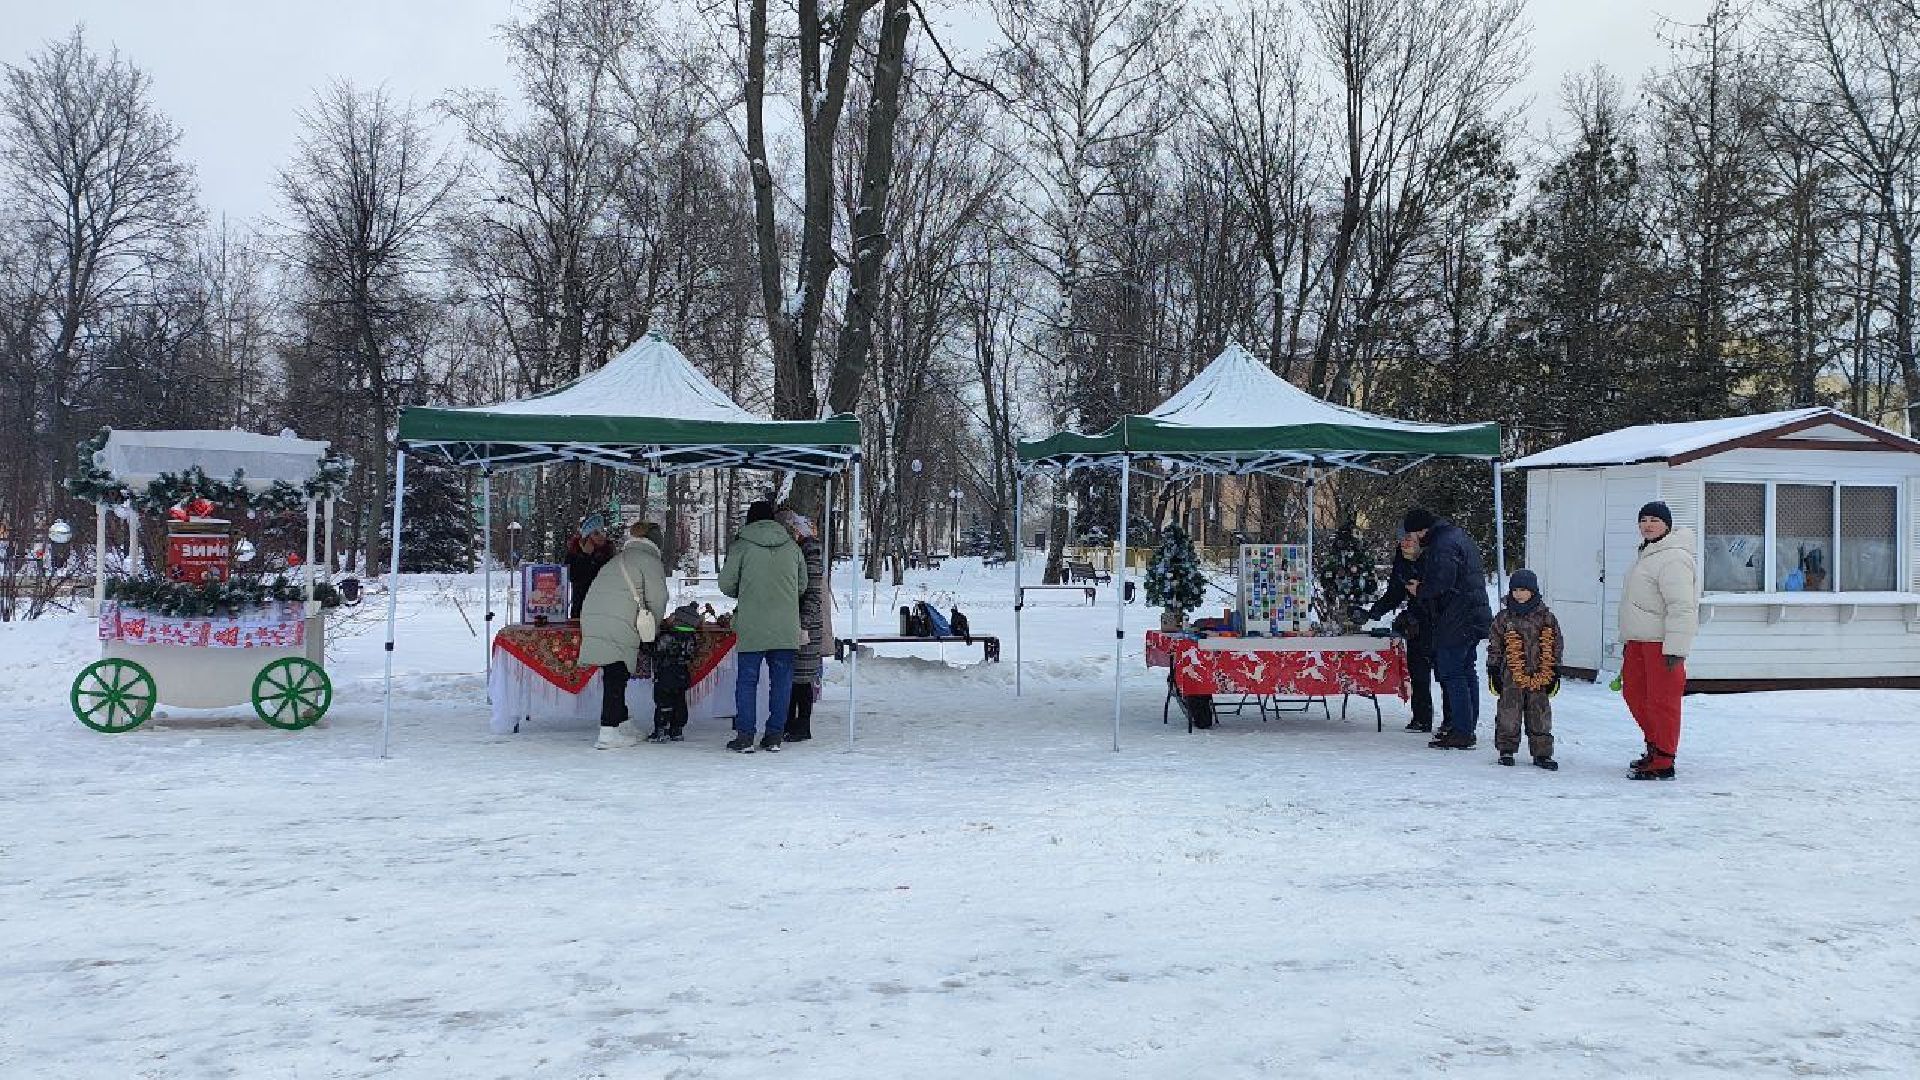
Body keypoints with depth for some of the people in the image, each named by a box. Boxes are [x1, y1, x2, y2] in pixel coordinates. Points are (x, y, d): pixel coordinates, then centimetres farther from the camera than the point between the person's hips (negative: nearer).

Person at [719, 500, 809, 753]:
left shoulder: (741, 546, -3)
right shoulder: (792, 547, 6)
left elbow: (725, 584, 0)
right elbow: (802, 586, 13)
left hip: (752, 628, -2)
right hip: (786, 628, 2)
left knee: (747, 680, 5)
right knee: (781, 680, 9)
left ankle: (744, 736, 3)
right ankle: (774, 736, 11)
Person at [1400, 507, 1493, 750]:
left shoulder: (1442, 545, -16)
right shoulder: (1460, 535, 17)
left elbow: (1442, 583, -26)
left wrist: (1420, 591, -6)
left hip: (1456, 620, -11)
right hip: (1476, 618, 11)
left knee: (1451, 674, -7)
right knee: (1466, 671, 15)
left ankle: (1461, 733, -8)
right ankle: (1468, 728, 22)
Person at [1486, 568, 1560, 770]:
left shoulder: (1546, 618, 3)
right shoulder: (1503, 618, 3)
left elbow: (1556, 646, 8)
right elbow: (1495, 647, 7)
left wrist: (1554, 673, 5)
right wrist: (1493, 671, 3)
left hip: (1539, 677, 0)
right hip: (1511, 677, 0)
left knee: (1540, 715, 5)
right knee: (1508, 714, 0)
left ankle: (1542, 753, 12)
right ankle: (1506, 750, 11)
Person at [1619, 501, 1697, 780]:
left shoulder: (1673, 559, -17)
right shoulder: (1646, 554, 17)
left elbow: (1682, 608, -23)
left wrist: (1676, 649, -26)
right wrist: (1628, 637, 27)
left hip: (1662, 642, -11)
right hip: (1639, 640, 11)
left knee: (1662, 700, -5)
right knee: (1634, 691, 18)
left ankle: (1663, 762, 2)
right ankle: (1655, 746, 32)